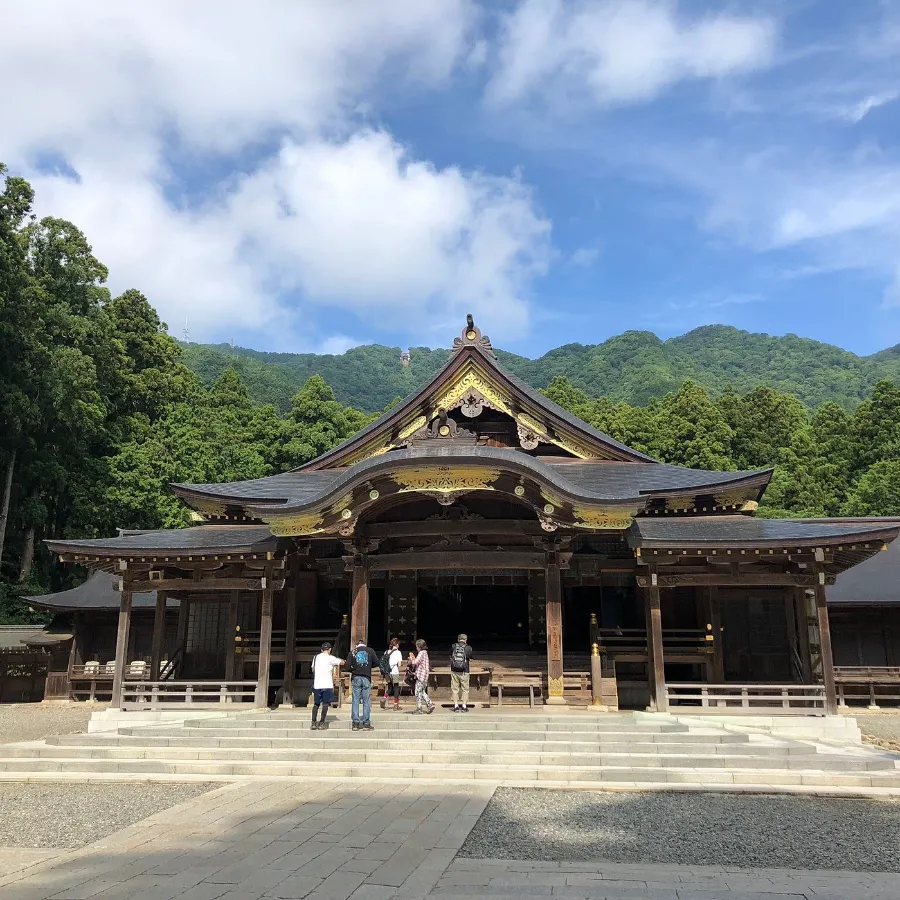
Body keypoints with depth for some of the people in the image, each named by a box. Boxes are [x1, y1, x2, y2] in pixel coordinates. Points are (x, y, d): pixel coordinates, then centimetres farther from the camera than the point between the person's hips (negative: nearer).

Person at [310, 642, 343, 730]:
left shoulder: (316, 657, 10)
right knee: (325, 704, 3)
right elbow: (342, 662, 0)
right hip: (327, 685, -4)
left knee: (316, 704, 12)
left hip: (317, 684, 4)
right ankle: (322, 723, 0)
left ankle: (313, 723, 7)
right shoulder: (330, 658, -4)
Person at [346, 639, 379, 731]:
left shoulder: (353, 652, 6)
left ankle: (355, 723, 3)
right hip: (366, 677, -1)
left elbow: (348, 666, 1)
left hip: (355, 678, 1)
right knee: (366, 701, 3)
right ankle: (366, 723, 3)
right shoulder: (370, 650, 5)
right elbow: (376, 662, 3)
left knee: (355, 701, 5)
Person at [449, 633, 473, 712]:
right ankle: (464, 706, 8)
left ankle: (456, 706, 9)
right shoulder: (468, 648, -6)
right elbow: (470, 657, 6)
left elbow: (450, 656, 12)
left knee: (454, 688, 9)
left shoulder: (453, 646, 0)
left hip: (454, 671, 2)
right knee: (465, 689, 8)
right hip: (464, 671, -2)